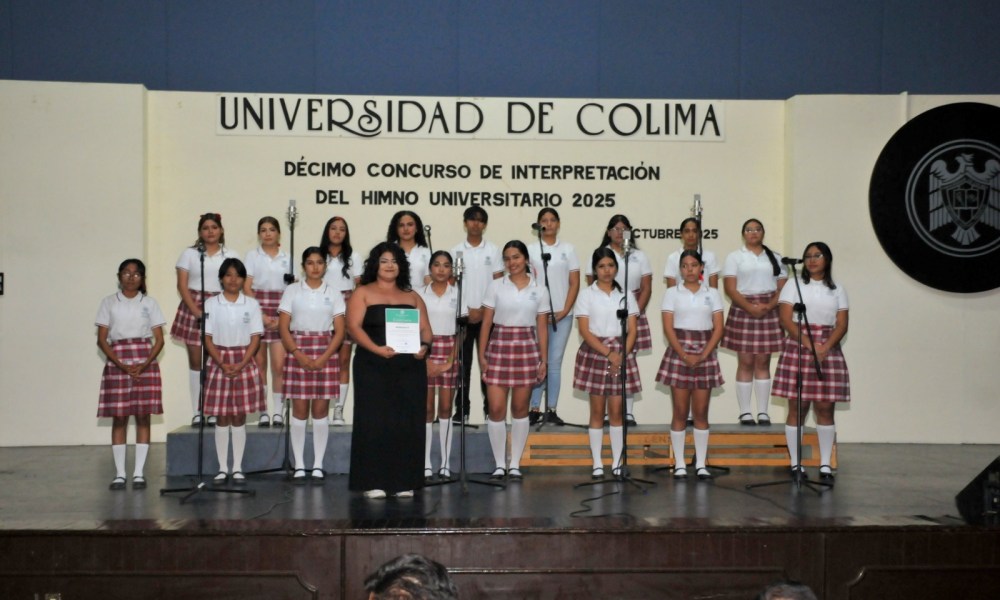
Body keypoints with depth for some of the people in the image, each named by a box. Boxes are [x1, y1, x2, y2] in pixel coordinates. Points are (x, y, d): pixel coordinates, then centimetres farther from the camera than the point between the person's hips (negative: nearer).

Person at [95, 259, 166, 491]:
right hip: (117, 363, 0)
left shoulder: (149, 303, 7)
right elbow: (102, 340, 1)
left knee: (143, 417, -1)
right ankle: (119, 473, 5)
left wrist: (144, 365, -13)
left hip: (145, 363, 0)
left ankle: (139, 473, 4)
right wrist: (122, 365, -12)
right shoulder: (109, 303, 6)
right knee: (119, 418, 0)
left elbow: (159, 340, 3)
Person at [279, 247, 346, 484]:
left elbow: (340, 331, 1)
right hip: (298, 352, 0)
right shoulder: (292, 291, 4)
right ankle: (299, 465, 7)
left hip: (326, 354, 1)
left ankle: (318, 465, 8)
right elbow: (283, 328, -1)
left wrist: (323, 357, -12)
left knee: (320, 410, 2)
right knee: (299, 409, 1)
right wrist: (299, 355, -14)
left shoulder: (333, 294, 5)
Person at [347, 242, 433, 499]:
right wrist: (376, 349, -20)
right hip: (373, 367, -3)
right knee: (375, 423, -5)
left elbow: (425, 329, 13)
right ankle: (373, 482, -1)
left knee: (407, 423, 0)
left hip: (409, 367, 3)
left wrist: (424, 346, -10)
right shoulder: (363, 293, 8)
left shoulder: (412, 296, 19)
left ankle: (404, 482, 6)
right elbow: (354, 326, -4)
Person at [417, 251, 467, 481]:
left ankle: (445, 463, 8)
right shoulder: (420, 294, 3)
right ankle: (426, 463, 4)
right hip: (425, 351, 0)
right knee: (427, 408, 0)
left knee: (445, 407, 2)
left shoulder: (457, 294, 4)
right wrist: (425, 358, -8)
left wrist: (451, 360, -7)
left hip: (450, 351, 0)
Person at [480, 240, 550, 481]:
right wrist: (481, 355, -3)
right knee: (496, 408, -5)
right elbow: (486, 323, 2)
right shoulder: (496, 286, 3)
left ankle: (515, 464, 14)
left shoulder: (539, 290, 6)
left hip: (527, 348, 1)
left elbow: (542, 328, 7)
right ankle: (499, 464, 7)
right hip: (499, 347, -1)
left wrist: (543, 360, 2)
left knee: (520, 408, 6)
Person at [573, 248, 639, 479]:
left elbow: (632, 331, 3)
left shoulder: (625, 295, 7)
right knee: (597, 411, 3)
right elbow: (585, 331, -7)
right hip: (594, 352, -1)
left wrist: (621, 355, -12)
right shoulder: (586, 294, 0)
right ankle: (597, 464, 8)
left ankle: (617, 463, 9)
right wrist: (608, 353, -17)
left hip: (621, 354, 2)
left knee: (616, 411, 2)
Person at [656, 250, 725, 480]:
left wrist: (703, 355, -11)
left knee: (701, 412, 4)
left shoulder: (712, 294, 7)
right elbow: (668, 328, -4)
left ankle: (701, 464, 9)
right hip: (678, 351, -1)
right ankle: (679, 464, 5)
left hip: (705, 353, 2)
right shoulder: (672, 293, 3)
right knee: (680, 411, 0)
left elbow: (718, 328, 2)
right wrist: (684, 355, -15)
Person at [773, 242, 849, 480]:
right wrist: (809, 344, -17)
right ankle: (795, 463, 3)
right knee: (797, 408, -2)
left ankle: (825, 464, 6)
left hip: (828, 349, 2)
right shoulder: (794, 286, 5)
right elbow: (786, 320, -5)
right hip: (798, 347, -2)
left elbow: (842, 325, 3)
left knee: (825, 407, 1)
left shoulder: (837, 290, 12)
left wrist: (825, 347, -14)